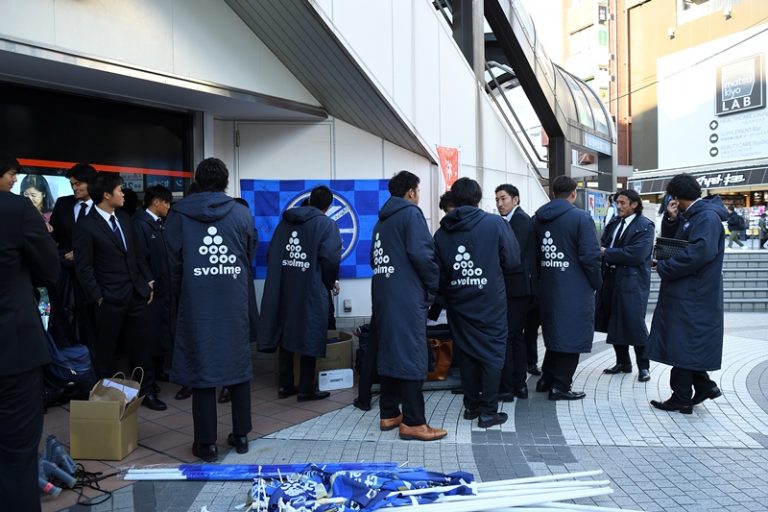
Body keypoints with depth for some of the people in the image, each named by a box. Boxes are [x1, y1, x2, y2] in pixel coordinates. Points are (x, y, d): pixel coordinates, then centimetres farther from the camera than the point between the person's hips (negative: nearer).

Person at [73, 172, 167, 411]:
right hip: (109, 299, -5)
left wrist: (148, 281, 11)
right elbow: (83, 268, -9)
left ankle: (147, 391, 19)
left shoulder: (124, 218, 9)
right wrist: (98, 297, -10)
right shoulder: (86, 226, -9)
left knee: (142, 346, 8)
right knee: (106, 351, 9)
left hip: (136, 293, 5)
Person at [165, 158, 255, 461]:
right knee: (237, 365, 11)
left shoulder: (179, 214, -1)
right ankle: (241, 435, 20)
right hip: (235, 304, 2)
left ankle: (206, 442, 11)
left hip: (196, 304, -1)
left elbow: (173, 263, 2)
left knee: (201, 367, 5)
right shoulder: (242, 214, 2)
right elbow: (249, 257, 7)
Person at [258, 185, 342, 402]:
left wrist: (280, 276, 16)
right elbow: (330, 259, -13)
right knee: (309, 337, 3)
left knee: (285, 335, 12)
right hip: (310, 289, -5)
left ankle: (285, 385, 20)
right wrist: (330, 282, 3)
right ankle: (306, 389, 8)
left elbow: (271, 253, 8)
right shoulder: (326, 224, -4)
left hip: (282, 287, 5)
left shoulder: (285, 221, 12)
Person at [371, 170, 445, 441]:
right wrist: (433, 285, -4)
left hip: (382, 294, 8)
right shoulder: (410, 213, -6)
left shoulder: (382, 220, 18)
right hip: (407, 296, -8)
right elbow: (421, 253, -18)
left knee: (388, 353, 12)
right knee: (411, 356, -5)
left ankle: (389, 414, 20)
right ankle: (413, 422, -1)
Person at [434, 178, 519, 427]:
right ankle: (488, 412, 10)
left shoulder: (442, 232, 1)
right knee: (493, 353, 6)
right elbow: (512, 260, -5)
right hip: (491, 301, -3)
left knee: (467, 353, 15)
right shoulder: (495, 223, -8)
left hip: (459, 303, 4)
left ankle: (471, 405, 24)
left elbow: (438, 273, 3)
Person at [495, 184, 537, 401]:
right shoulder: (515, 220, 17)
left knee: (505, 337, -6)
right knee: (517, 336, 14)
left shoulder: (520, 219, -11)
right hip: (519, 287, 10)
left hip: (516, 286, -10)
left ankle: (506, 388, -1)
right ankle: (519, 384, 21)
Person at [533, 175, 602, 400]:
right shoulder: (580, 217, -12)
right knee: (571, 336, 5)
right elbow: (590, 255, -16)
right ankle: (560, 387, 10)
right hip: (575, 289, -6)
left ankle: (546, 379, 27)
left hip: (547, 287, 6)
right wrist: (596, 282, -2)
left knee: (554, 332, 20)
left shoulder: (537, 219, 5)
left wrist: (544, 277, 15)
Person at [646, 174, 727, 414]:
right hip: (683, 293, 9)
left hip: (692, 297, -9)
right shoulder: (690, 216, 13)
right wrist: (671, 219, 0)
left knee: (682, 344, -1)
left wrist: (664, 268, -19)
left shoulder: (707, 217, -17)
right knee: (684, 343, 17)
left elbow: (700, 252, -28)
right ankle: (703, 385, 26)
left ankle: (682, 399, 10)